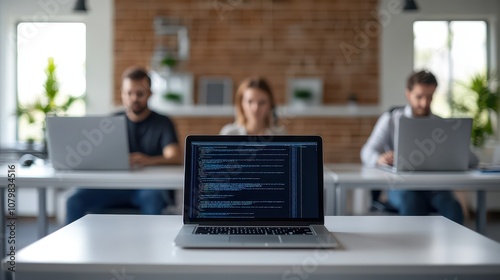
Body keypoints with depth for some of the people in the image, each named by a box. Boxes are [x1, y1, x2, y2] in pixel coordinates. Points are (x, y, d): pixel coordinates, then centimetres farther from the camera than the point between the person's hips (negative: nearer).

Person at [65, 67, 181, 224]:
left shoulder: (162, 123, 4)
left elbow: (175, 157, -14)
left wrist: (149, 160, -37)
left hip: (148, 187, -3)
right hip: (114, 185, 3)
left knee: (152, 199, -38)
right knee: (75, 201, -22)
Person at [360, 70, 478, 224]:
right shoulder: (390, 119, 10)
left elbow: (472, 159, 8)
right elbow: (367, 153, 0)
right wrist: (380, 158, -26)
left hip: (434, 187, 2)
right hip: (402, 186, -2)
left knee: (452, 207, -31)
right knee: (411, 202, -36)